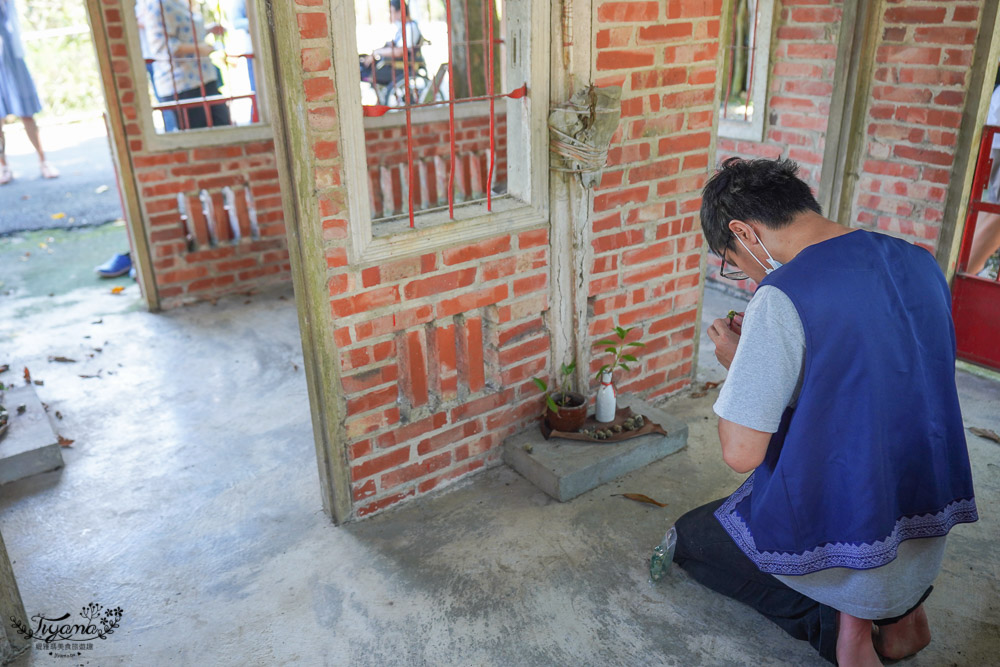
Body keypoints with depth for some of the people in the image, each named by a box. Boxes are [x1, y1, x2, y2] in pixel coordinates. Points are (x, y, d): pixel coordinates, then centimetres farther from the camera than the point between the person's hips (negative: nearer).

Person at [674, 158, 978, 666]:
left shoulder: (782, 297, -24)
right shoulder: (920, 262, 0)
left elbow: (741, 453, -22)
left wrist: (736, 361, -5)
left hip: (834, 547, -6)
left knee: (690, 537, 20)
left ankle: (834, 619, 1)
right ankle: (901, 610, 16)